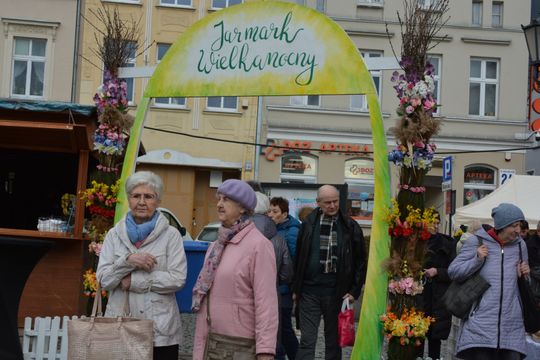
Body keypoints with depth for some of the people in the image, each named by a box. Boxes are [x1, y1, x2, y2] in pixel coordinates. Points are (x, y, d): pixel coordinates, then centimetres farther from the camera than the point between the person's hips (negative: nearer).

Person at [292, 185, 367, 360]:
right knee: (307, 340, -2)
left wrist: (354, 290, -2)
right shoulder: (308, 224, 3)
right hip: (309, 291, 0)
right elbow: (299, 258, 9)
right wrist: (296, 288, 7)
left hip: (336, 292, 0)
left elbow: (360, 261, 4)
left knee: (333, 341, 11)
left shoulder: (350, 227, 0)